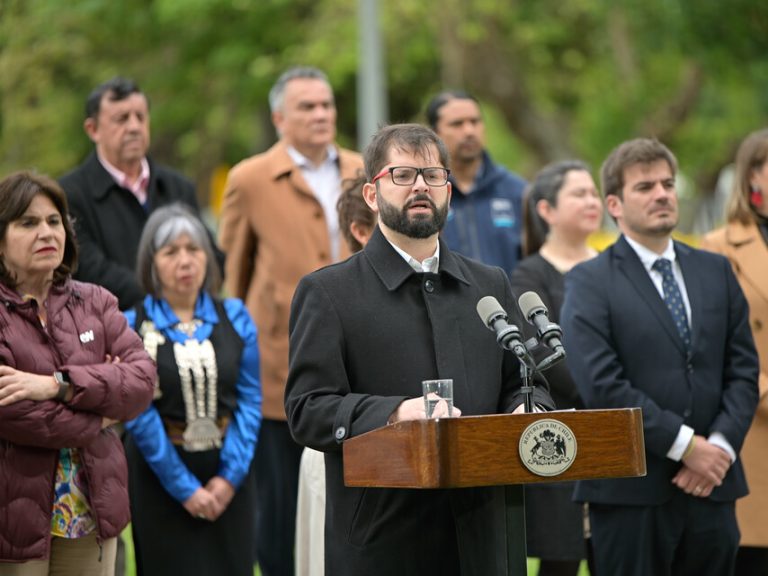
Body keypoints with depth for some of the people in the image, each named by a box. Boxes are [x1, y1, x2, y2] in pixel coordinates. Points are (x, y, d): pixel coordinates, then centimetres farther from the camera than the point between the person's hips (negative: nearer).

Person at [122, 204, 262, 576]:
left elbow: (250, 398, 0)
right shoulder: (132, 327, -5)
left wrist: (231, 475, -9)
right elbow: (139, 414, -9)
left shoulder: (234, 317, 4)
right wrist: (184, 487, -12)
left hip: (228, 476, 3)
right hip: (162, 478, -2)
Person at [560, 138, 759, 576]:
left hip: (712, 488, 4)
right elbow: (602, 385, -12)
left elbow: (743, 370, 10)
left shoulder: (716, 271, 14)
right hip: (632, 491, -4)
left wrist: (721, 444, -6)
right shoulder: (590, 283, -2)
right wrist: (685, 445, -13)